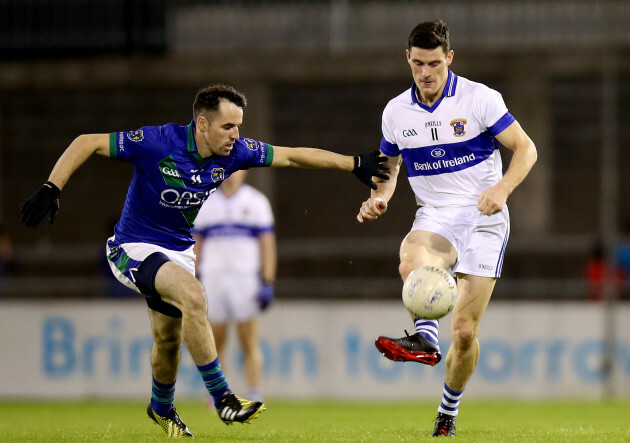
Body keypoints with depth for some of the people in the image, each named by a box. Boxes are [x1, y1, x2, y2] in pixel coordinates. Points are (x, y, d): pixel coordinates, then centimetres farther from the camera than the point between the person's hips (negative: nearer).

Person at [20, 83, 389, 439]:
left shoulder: (233, 153, -10)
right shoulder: (158, 144, -26)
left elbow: (292, 155, -3)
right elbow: (88, 143, -21)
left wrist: (356, 164, -7)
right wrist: (51, 189, -30)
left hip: (179, 250, 6)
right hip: (134, 247, -6)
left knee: (169, 339, 14)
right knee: (193, 296, -29)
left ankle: (161, 408, 43)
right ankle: (222, 398, -24)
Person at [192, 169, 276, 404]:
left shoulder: (255, 202, 5)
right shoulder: (205, 203, 11)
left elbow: (267, 244, 2)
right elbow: (196, 245, 13)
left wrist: (267, 283, -6)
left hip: (245, 277, -2)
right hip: (213, 277, 2)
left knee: (249, 342, -4)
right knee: (215, 342, 2)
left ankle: (255, 397, -3)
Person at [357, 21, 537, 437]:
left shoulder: (479, 98, -8)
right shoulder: (396, 112, 4)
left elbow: (525, 148, -5)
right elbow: (389, 164, 21)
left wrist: (502, 188, -23)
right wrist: (379, 197, -1)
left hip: (483, 218, -3)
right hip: (434, 217, 3)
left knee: (465, 330, -5)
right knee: (412, 262, -37)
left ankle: (448, 411, 15)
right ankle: (424, 339, -52)